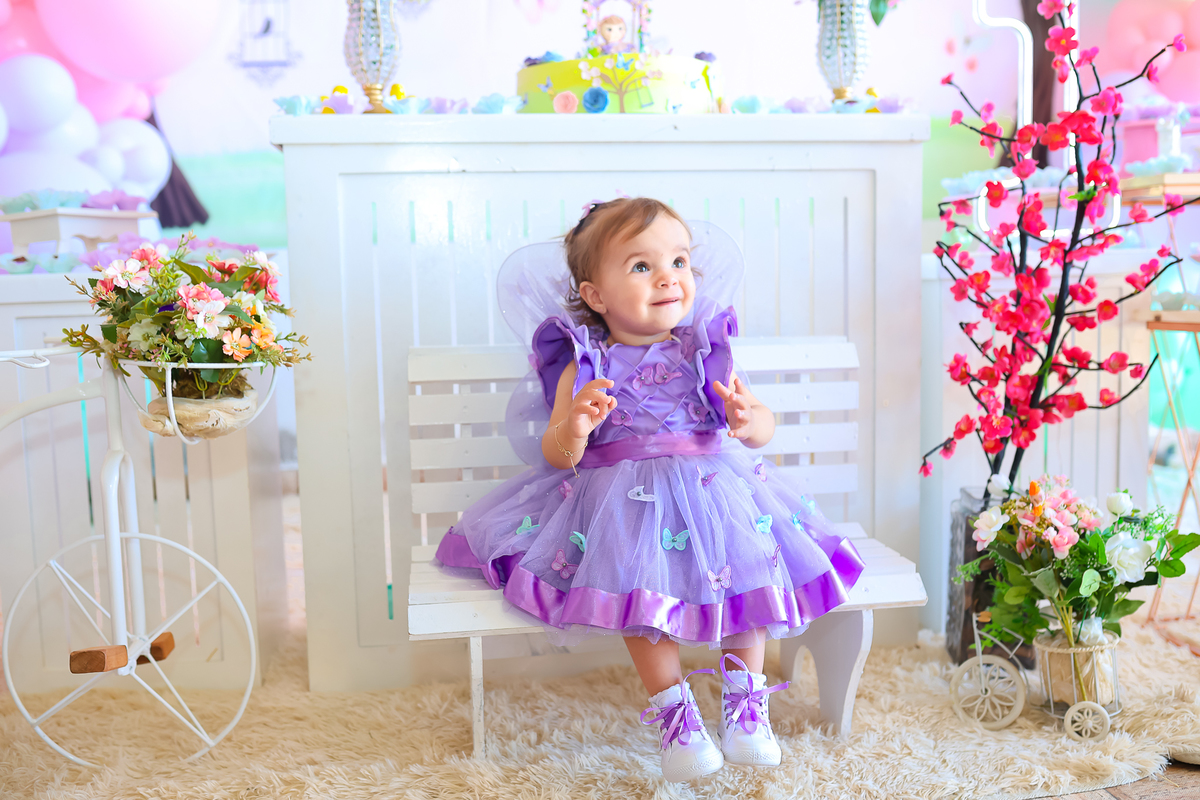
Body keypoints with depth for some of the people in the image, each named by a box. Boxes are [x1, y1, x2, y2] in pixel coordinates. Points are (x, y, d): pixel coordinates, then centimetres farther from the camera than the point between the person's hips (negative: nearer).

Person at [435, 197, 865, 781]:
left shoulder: (704, 351, 6)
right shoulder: (585, 365, 0)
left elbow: (765, 428, 6)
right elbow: (558, 456, -3)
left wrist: (751, 420, -20)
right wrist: (574, 426, -27)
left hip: (714, 485, 3)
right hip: (624, 496, -2)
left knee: (748, 567, -16)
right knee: (644, 579, -24)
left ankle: (744, 697, 4)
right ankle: (673, 709, -4)